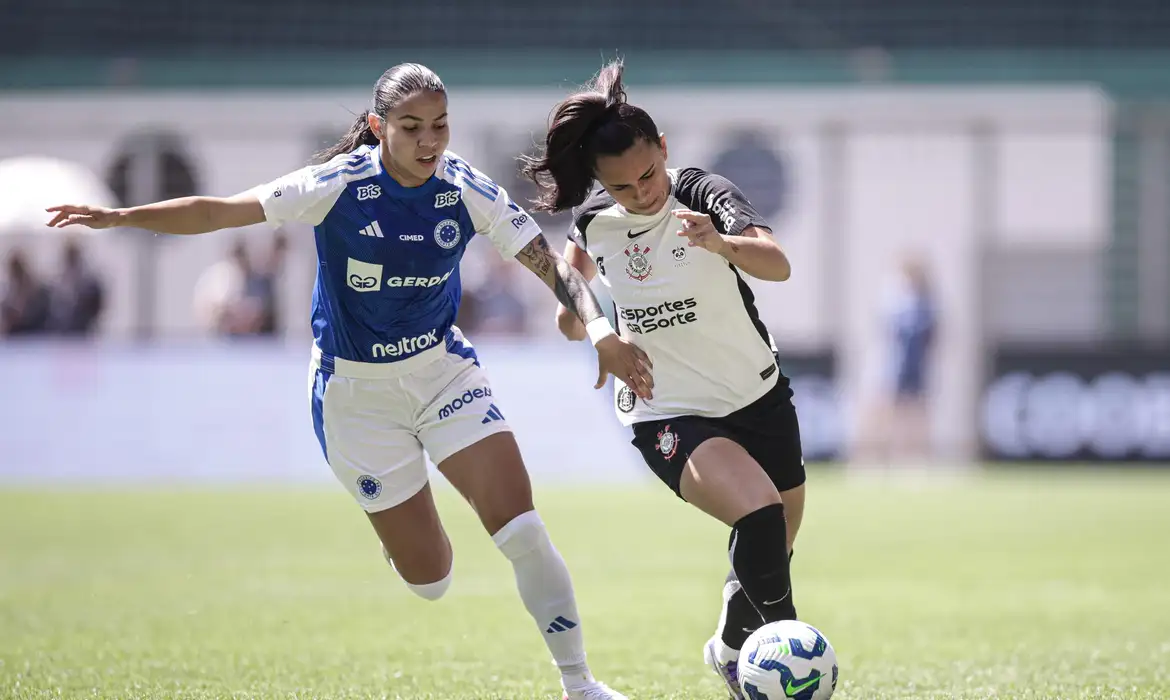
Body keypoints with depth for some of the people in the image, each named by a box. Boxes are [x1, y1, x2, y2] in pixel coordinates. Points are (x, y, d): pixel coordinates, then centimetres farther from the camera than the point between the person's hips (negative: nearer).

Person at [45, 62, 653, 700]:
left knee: (520, 526, -13)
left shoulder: (468, 192, -12)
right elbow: (218, 212, -21)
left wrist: (601, 330, -27)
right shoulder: (340, 186, -20)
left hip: (442, 368, 2)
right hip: (356, 389, -2)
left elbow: (551, 264, -11)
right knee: (429, 580, 0)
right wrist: (122, 217, -32)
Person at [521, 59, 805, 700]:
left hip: (758, 396, 1)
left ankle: (733, 648, 42)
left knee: (772, 555, 14)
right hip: (667, 414, -1)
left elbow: (777, 265, -36)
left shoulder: (703, 195, -17)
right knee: (759, 514, -29)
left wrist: (724, 244, -55)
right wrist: (573, 309, 2)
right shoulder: (594, 219, -7)